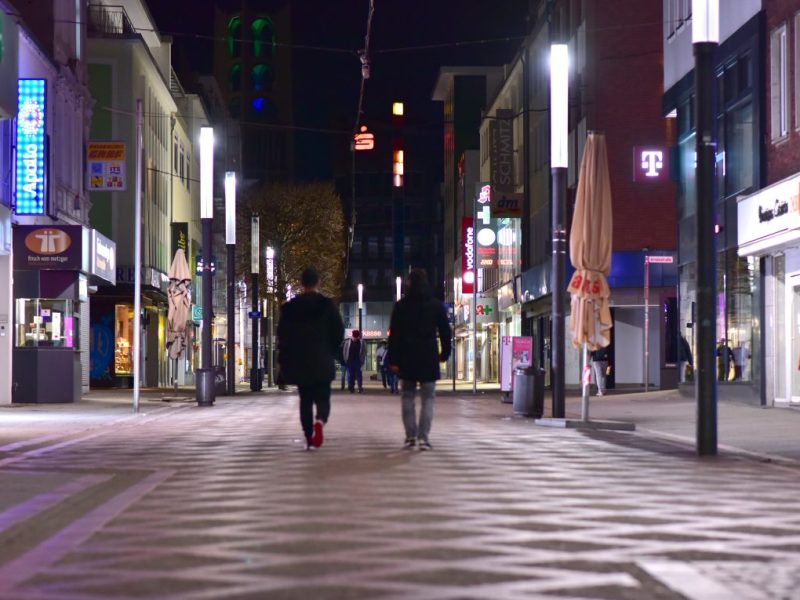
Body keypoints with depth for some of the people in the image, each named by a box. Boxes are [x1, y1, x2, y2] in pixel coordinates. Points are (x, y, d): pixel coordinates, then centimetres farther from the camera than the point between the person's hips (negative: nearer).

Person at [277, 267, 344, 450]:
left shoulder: (290, 307, 2)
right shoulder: (327, 305, -4)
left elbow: (283, 335, 2)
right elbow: (339, 332, -3)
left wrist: (284, 361, 7)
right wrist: (332, 352, 13)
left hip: (298, 362, 2)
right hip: (322, 362, -2)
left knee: (305, 400, 12)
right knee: (322, 398, 3)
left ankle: (308, 437, 9)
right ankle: (320, 421, -27)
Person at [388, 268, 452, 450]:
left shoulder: (401, 305, 0)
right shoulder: (437, 305, 2)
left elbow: (394, 334, -2)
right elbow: (445, 331, 5)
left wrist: (393, 360, 0)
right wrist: (444, 353, 15)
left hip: (407, 358, 0)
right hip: (429, 358, 0)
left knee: (408, 397, 12)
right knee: (427, 398, 2)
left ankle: (411, 435, 7)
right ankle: (423, 437, -9)